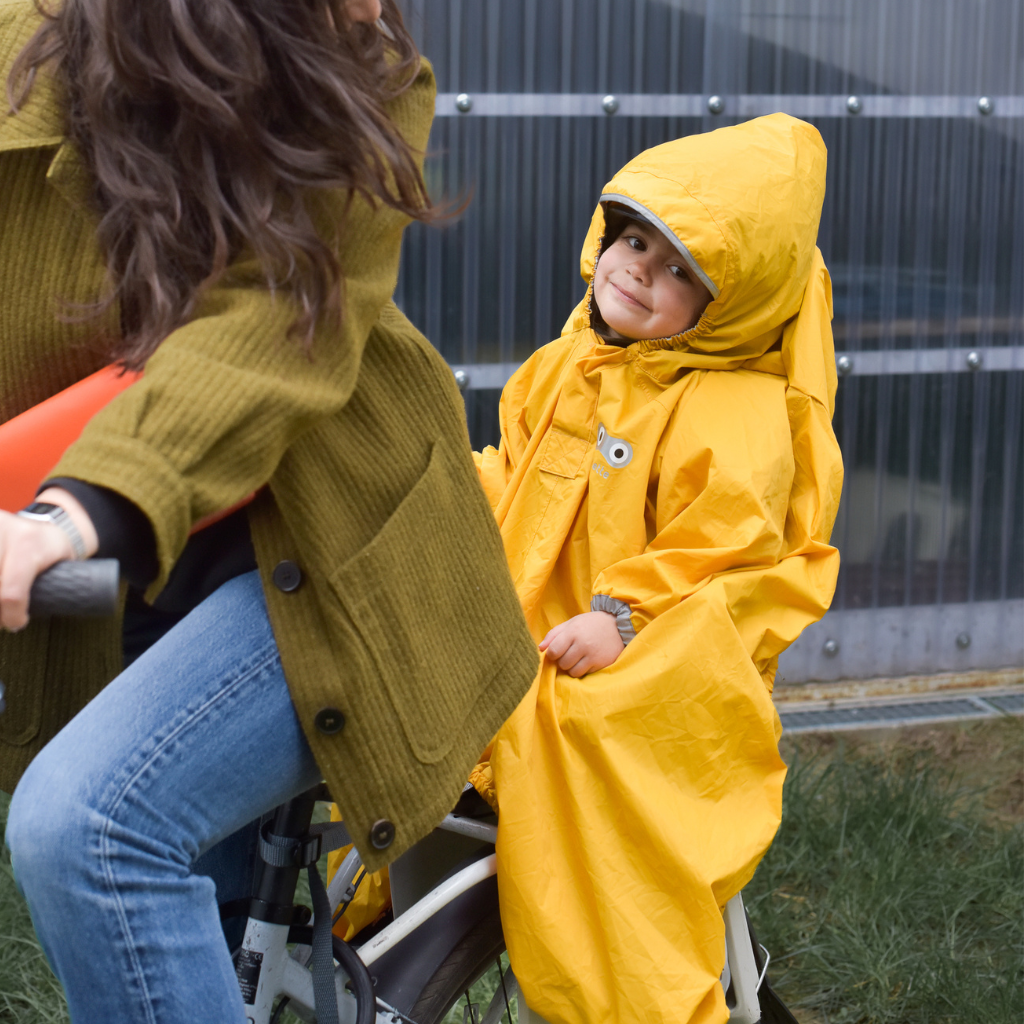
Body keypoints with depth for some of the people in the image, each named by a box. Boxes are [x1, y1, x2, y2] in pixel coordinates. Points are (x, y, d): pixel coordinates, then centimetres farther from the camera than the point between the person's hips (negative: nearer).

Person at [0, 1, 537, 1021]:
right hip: (109, 592, 4)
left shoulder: (369, 83, -13)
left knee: (85, 824, -27)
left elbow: (268, 330, -28)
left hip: (319, 561, -4)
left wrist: (90, 510, -43)